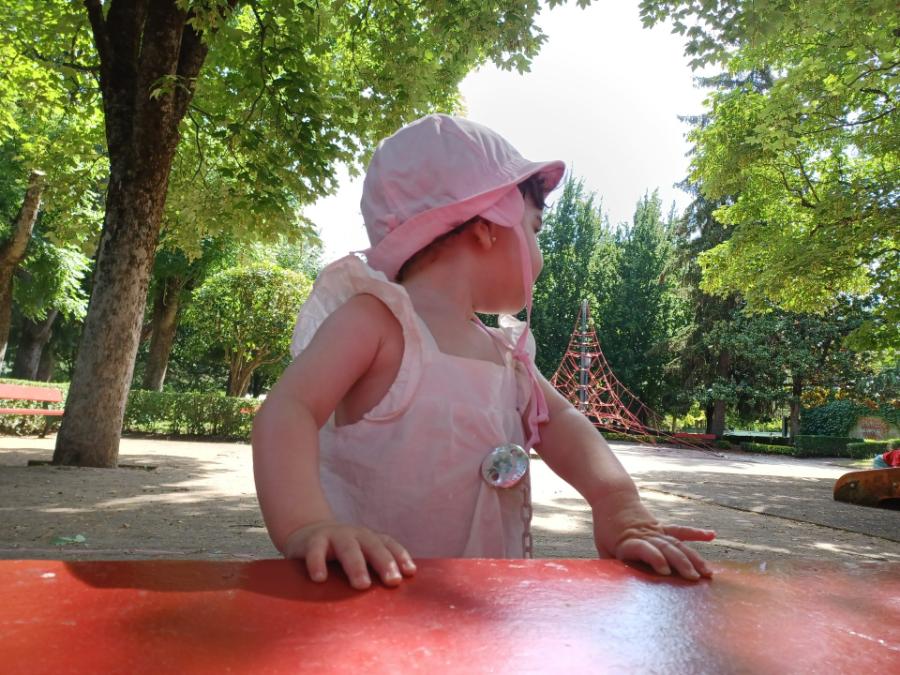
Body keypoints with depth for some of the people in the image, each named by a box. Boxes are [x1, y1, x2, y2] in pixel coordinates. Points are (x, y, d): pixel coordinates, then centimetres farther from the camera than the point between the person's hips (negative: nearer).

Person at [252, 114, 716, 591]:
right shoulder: (375, 318, -10)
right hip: (373, 586, -4)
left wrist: (617, 501, -14)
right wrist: (307, 526, -37)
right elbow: (287, 411, -20)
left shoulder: (504, 351, 11)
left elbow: (557, 421, 5)